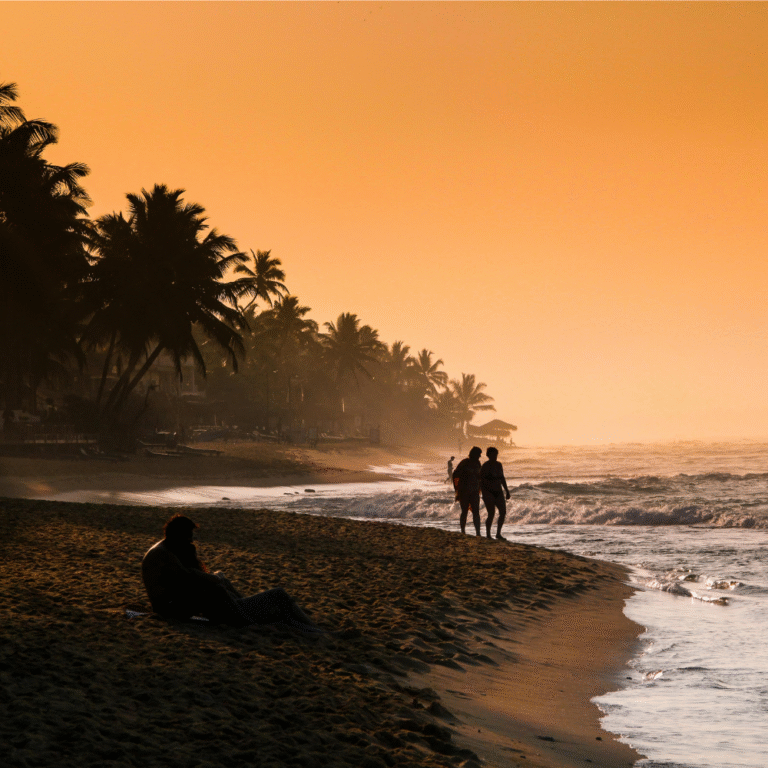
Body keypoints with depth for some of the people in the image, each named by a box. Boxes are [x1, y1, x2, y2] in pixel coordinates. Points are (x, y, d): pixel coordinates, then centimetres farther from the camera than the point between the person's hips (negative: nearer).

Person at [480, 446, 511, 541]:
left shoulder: (499, 465, 10)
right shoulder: (485, 466, -10)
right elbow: (481, 481, -12)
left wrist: (506, 490, 18)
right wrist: (484, 493, -18)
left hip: (498, 492, 7)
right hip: (489, 493, -7)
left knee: (503, 512, -1)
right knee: (491, 514, -8)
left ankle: (498, 534, 11)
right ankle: (488, 535, 4)